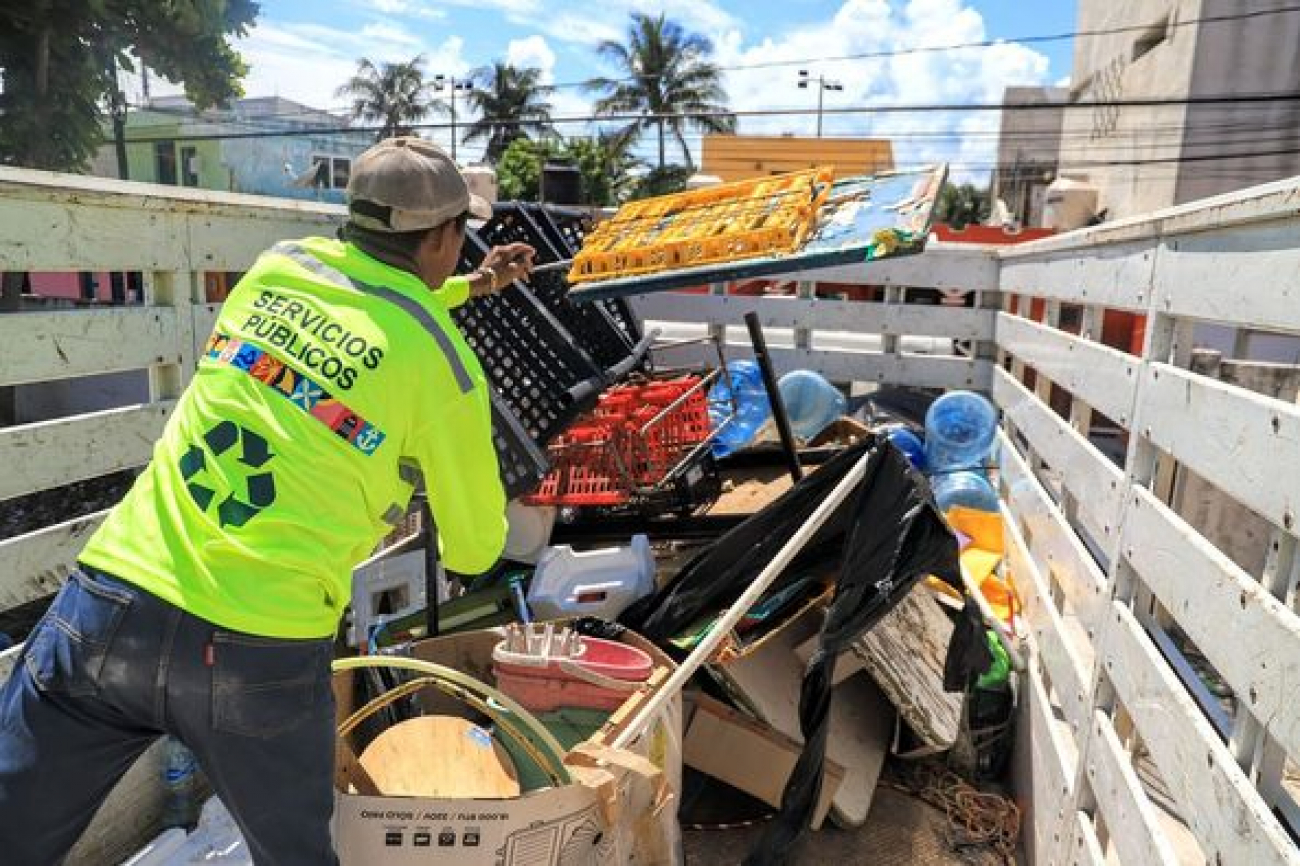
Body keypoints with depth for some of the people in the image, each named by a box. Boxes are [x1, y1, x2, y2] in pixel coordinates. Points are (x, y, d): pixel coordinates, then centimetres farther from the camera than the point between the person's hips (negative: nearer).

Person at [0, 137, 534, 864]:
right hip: (262, 652, -3)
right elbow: (474, 551, 4)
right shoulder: (442, 361, -6)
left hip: (111, 603, 4)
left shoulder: (279, 264, 8)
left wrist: (470, 287, 37)